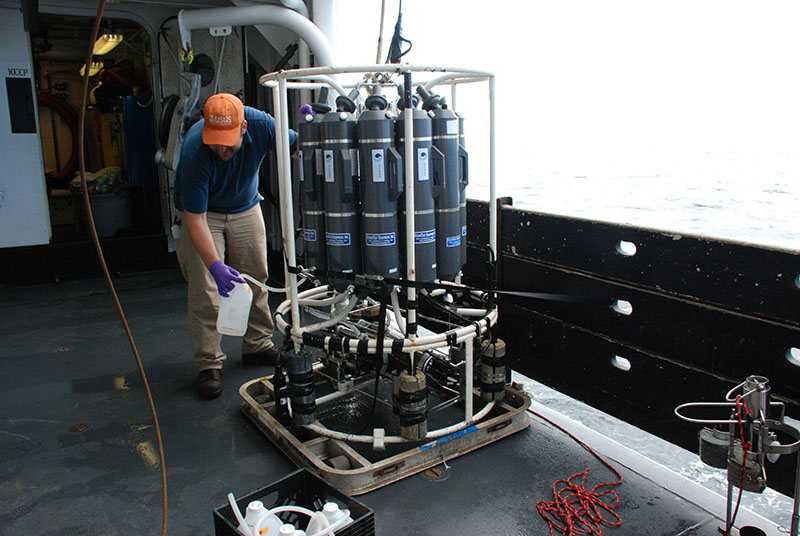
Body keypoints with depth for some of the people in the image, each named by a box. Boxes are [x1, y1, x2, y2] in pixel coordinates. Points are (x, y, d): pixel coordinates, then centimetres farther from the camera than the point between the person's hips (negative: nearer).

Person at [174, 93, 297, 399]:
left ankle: (258, 345, 25)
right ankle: (209, 365, 2)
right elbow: (195, 218, -32)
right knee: (205, 290, -9)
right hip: (203, 214, -4)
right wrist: (215, 266, -41)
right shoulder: (194, 151, -34)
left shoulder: (259, 123, -24)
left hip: (246, 209, 4)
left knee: (256, 279, 8)